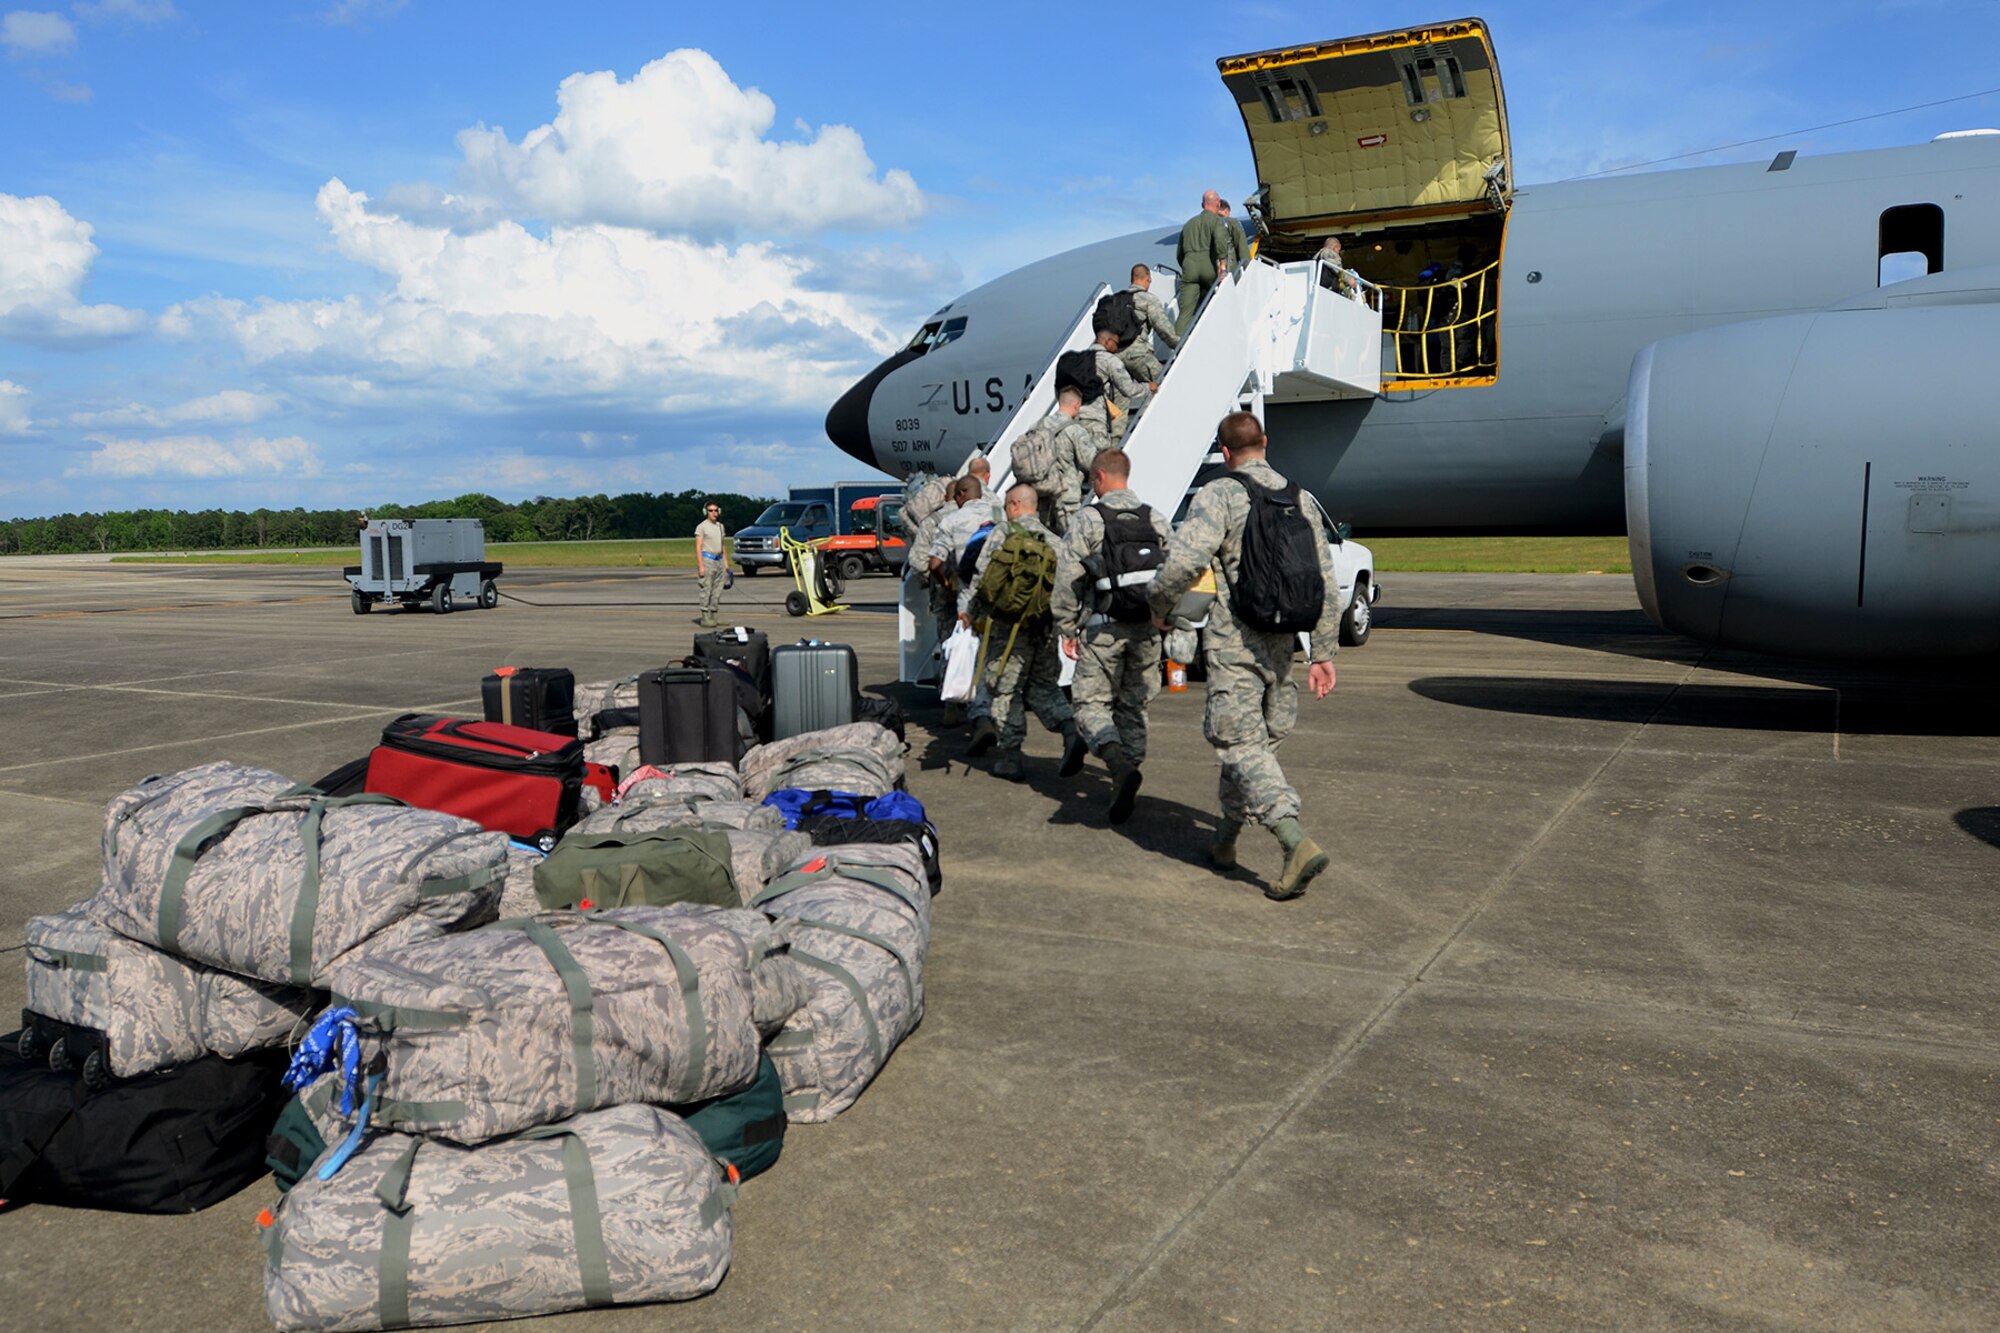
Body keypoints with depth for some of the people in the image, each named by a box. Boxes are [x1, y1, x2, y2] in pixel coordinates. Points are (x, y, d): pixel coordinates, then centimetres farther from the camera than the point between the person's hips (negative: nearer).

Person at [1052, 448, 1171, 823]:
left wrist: (1067, 629, 1)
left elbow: (1067, 579, -7)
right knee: (1134, 705, 12)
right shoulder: (1156, 519, 10)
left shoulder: (1089, 520, -5)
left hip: (1105, 627, -4)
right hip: (1147, 628, 5)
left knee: (1092, 701, 3)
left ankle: (1121, 766, -22)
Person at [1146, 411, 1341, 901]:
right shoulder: (1302, 499, 10)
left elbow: (1184, 563, -21)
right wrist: (1323, 653, 14)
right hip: (1281, 644, 6)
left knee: (1243, 746, -5)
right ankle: (1225, 840, 29)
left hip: (1233, 644, -6)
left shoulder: (1218, 496, -8)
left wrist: (1158, 607, -1)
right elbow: (1325, 584, 10)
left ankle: (1297, 843, -20)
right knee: (1256, 741, 17)